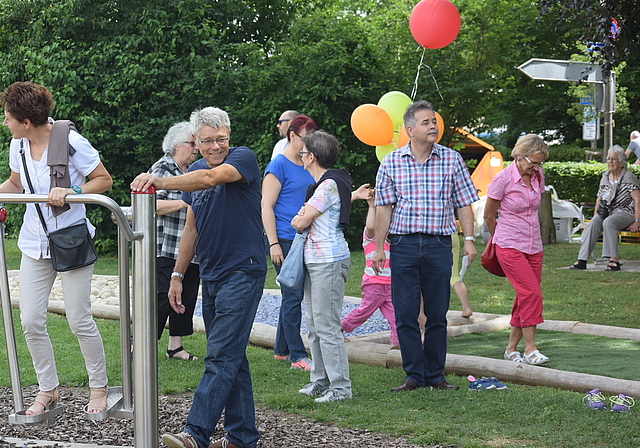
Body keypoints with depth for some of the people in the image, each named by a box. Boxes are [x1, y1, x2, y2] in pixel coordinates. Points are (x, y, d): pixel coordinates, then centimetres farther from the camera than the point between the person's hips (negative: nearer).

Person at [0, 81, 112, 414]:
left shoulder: (71, 142, -16)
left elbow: (104, 180, -8)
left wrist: (71, 192, -23)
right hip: (34, 244, 6)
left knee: (79, 321, -2)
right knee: (31, 321, 1)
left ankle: (99, 389, 17)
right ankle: (48, 390, 17)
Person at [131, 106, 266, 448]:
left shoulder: (243, 158, -8)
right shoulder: (193, 171, 13)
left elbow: (210, 178, -29)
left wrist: (160, 182, -39)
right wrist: (177, 275, 17)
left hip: (243, 273, -8)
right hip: (211, 276, 8)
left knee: (221, 357, -12)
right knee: (231, 357, 11)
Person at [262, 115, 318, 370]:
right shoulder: (279, 165, -8)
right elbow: (266, 206, -11)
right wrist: (273, 244, -16)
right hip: (285, 241, -8)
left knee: (293, 296, 12)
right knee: (293, 296, -6)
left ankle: (281, 350, 21)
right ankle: (297, 356, -2)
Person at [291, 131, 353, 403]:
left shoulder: (329, 185, -14)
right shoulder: (320, 184, 17)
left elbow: (300, 223, -13)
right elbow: (298, 222, 20)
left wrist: (300, 218, 8)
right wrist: (302, 216, -1)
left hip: (329, 261, -10)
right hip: (315, 259, 10)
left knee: (327, 326, -9)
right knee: (314, 325, 13)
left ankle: (340, 387, -7)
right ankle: (321, 381, 19)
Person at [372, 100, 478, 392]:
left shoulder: (452, 160, 4)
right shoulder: (391, 163, 3)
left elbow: (464, 203, 7)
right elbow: (384, 206, 4)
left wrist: (469, 240, -2)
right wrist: (379, 247, 1)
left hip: (439, 245, 0)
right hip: (403, 244, 0)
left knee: (437, 314, 5)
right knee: (405, 314, 1)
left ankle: (435, 375, 15)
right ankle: (414, 375, 10)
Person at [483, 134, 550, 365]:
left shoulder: (538, 177, 6)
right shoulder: (503, 179, -12)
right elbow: (488, 216, -1)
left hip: (533, 246, 6)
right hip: (510, 247, -6)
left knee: (525, 297, 5)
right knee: (531, 293, -16)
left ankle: (511, 348, 15)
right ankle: (530, 349, -11)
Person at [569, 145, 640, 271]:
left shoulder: (628, 177, -4)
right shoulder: (605, 177, 15)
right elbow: (599, 198, 22)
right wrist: (595, 216, 7)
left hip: (625, 213, -5)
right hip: (607, 212, 5)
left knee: (608, 222, -37)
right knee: (593, 223, -26)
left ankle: (614, 260, -39)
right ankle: (582, 260, -35)